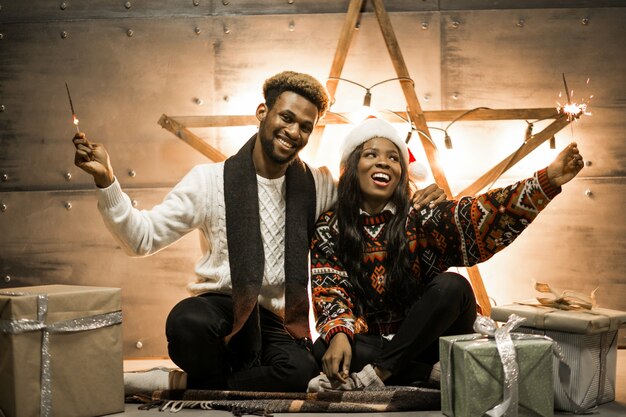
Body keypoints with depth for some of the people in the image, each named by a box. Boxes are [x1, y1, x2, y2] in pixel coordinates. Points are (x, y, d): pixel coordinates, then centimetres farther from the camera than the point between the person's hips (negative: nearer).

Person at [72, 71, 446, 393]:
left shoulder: (316, 185, 9)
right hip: (219, 307, -2)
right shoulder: (211, 180, 0)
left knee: (302, 374, -33)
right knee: (187, 321, -39)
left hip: (279, 322, 2)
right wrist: (106, 180, -14)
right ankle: (218, 389, -5)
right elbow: (142, 238, -1)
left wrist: (414, 204, -3)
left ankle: (180, 383, -12)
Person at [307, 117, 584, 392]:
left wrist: (547, 180, -32)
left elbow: (476, 215, -19)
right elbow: (330, 290, -10)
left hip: (426, 339, 0)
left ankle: (376, 374, -25)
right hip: (372, 341, 0)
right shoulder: (329, 229, -1)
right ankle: (434, 374, -25)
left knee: (452, 286, -28)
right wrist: (339, 334, -32)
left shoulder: (418, 220, -4)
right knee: (325, 349, -30)